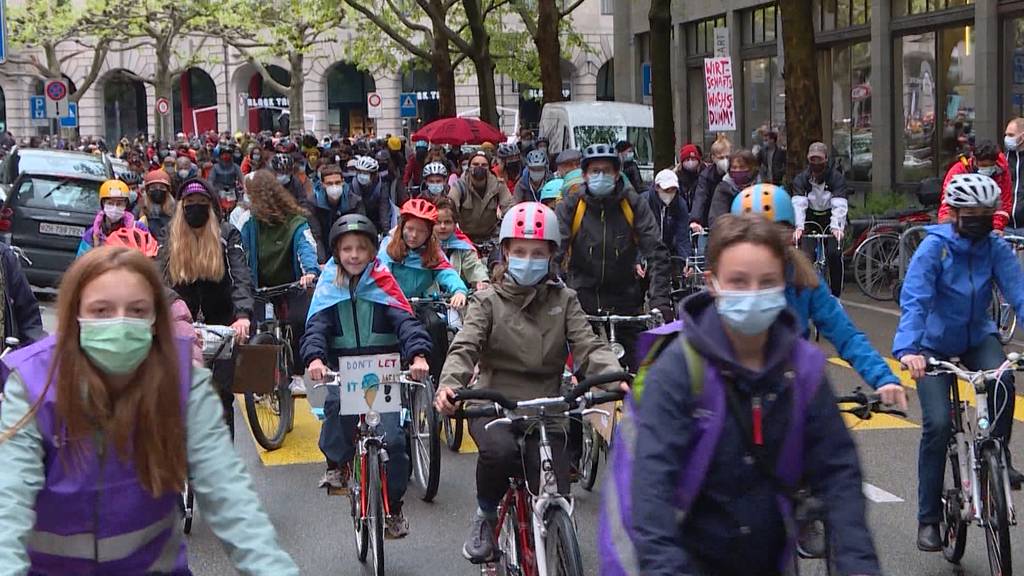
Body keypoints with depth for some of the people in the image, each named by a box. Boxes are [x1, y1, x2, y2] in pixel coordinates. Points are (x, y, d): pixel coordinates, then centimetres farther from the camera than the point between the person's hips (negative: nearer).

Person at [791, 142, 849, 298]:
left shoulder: (836, 177, -12)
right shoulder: (801, 179, -7)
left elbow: (839, 205, -25)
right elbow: (798, 203, -23)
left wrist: (836, 227, -43)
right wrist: (798, 227, -41)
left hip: (832, 221, -1)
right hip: (811, 221, 2)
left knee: (834, 254, -22)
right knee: (806, 257, -16)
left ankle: (835, 295, -8)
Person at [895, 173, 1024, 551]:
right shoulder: (934, 247, -19)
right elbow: (914, 300, -28)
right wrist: (908, 349, -43)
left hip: (977, 337, 2)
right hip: (935, 344, -2)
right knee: (938, 424, -15)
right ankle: (928, 519, -2)